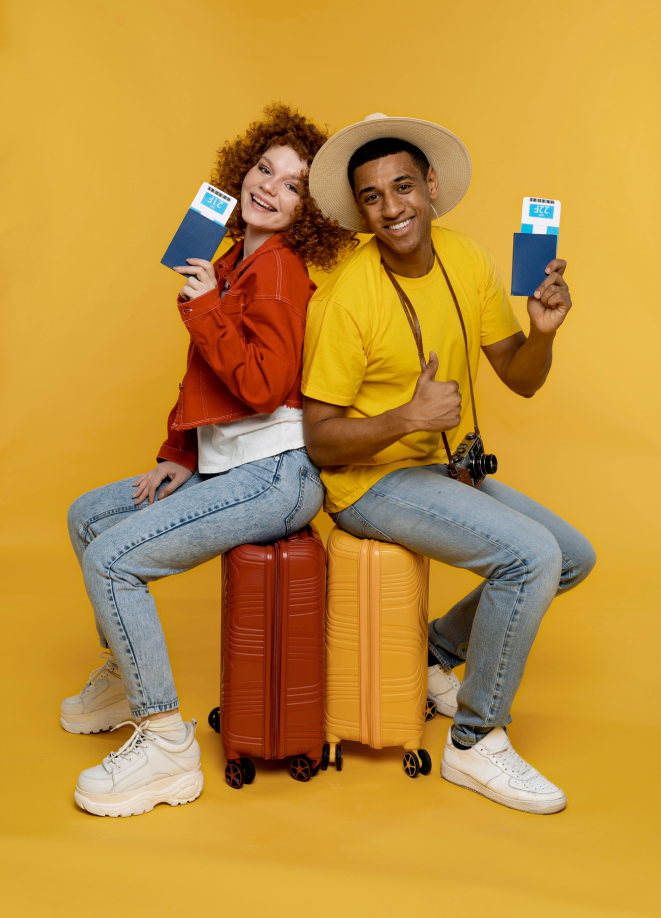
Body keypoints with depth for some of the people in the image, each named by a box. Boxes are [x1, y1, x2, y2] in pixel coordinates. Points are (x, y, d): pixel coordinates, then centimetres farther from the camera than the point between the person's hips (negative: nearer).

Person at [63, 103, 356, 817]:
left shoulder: (279, 267, -13)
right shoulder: (232, 264, 15)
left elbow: (264, 385, -24)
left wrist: (204, 308, -16)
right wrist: (178, 456, 10)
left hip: (276, 474, -10)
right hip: (226, 465, 10)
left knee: (112, 559, -18)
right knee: (87, 516, 20)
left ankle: (167, 745, -8)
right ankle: (123, 678, 35)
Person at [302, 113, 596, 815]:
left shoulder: (466, 263, 0)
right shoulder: (346, 297, -20)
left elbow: (521, 380, 4)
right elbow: (319, 442, -18)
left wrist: (542, 331, -17)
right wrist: (409, 418, -32)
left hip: (442, 468, 8)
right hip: (368, 482, -8)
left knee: (574, 558, 10)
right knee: (532, 554, -23)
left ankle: (432, 652, 22)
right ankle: (474, 743, -6)